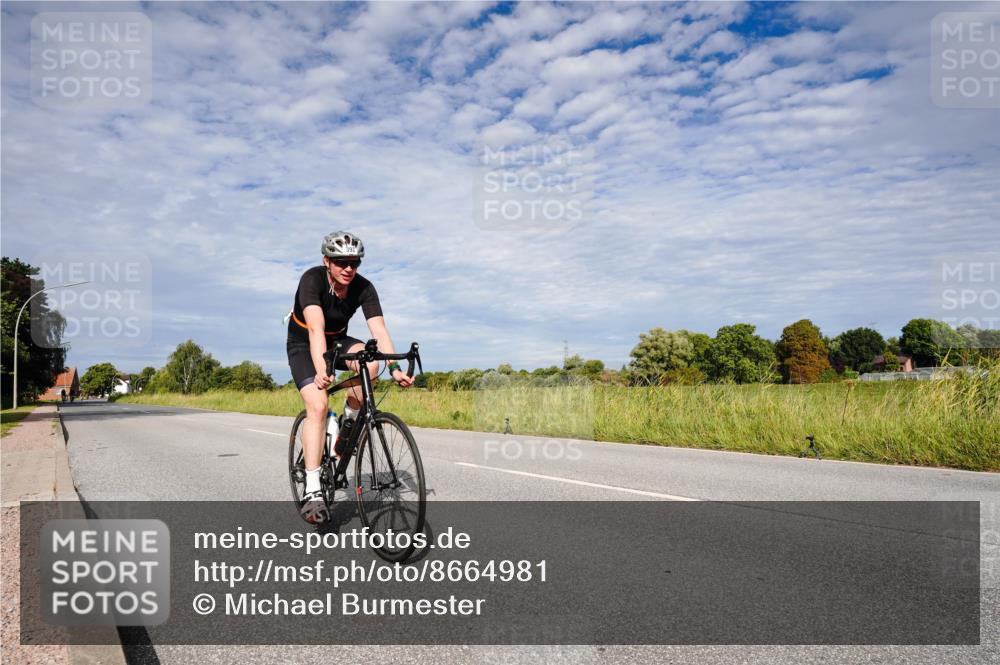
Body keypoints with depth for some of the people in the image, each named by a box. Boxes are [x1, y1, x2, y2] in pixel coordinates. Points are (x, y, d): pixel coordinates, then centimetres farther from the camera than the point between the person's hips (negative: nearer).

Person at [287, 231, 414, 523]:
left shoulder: (364, 288, -18)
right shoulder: (312, 279, -28)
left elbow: (379, 330, -27)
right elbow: (315, 328, -42)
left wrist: (394, 368, -42)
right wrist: (321, 370, -56)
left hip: (337, 341, 3)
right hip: (303, 346, -3)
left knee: (370, 363, -30)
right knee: (317, 406, -25)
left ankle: (349, 422, -4)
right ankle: (312, 491, -22)